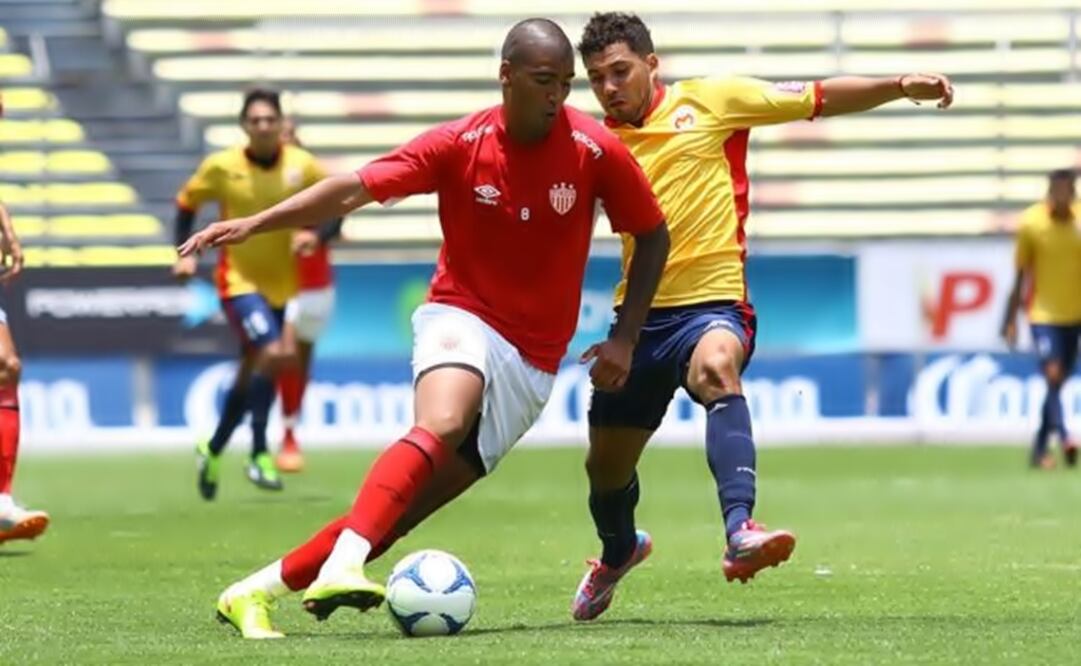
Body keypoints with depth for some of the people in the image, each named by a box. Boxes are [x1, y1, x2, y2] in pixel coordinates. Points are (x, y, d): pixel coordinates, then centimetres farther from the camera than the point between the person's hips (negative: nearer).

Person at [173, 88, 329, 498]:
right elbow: (186, 204, 4)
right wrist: (185, 254, -5)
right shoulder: (221, 167, -11)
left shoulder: (302, 166, -7)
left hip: (283, 284, 4)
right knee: (273, 353, -25)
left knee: (252, 372, 13)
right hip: (238, 280, -4)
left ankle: (213, 450, 35)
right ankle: (259, 455, -17)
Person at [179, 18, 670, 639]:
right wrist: (253, 223, -21)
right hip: (462, 317, -1)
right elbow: (354, 189, -11)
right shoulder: (460, 145, -9)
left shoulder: (597, 151, -9)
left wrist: (625, 338, -3)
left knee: (407, 507, -7)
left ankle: (258, 590, -1)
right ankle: (341, 567, -49)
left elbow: (653, 236, 4)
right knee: (442, 424, -36)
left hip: (533, 362, 1)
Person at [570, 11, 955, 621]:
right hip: (639, 314, 5)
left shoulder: (709, 101, 1)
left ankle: (740, 532, -53)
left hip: (712, 303, -5)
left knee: (716, 368, -40)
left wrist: (900, 87, -9)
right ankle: (618, 552, 50)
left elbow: (819, 99, 2)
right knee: (606, 465, 15)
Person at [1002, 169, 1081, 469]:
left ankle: (1040, 447, 18)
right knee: (1053, 375, -18)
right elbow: (1021, 275, -1)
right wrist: (1010, 320, -1)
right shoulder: (1031, 223, -8)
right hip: (1043, 314, -3)